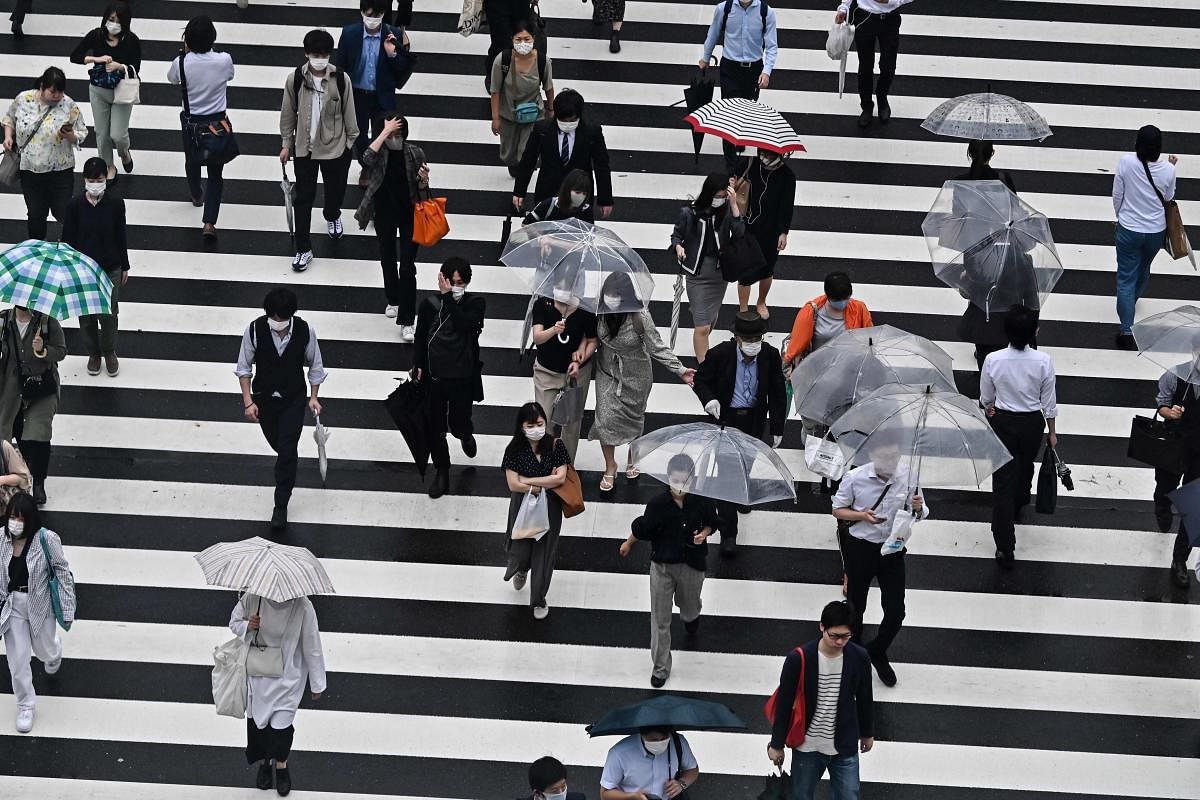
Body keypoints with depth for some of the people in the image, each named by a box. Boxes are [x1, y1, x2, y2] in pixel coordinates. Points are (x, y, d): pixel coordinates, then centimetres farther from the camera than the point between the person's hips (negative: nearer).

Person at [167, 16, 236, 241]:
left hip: (191, 122, 1)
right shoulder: (224, 60, -20)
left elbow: (171, 78, 3)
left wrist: (185, 52, 3)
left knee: (192, 161, 29)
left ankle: (197, 196, 57)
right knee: (215, 172, 8)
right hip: (217, 121, -1)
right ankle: (209, 222, -4)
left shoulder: (182, 63, -20)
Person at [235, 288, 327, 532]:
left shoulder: (305, 331, -19)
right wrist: (248, 401, -12)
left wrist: (313, 397, -3)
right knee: (277, 445, 19)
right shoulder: (255, 330, -21)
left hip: (294, 400, -1)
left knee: (287, 450, -7)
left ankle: (281, 506, 3)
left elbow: (315, 365, -2)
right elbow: (244, 367, -8)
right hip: (264, 398, 1)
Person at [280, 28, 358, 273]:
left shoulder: (341, 80, -15)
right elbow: (288, 113, 0)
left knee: (335, 189, 22)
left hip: (334, 147, 0)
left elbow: (349, 114, -3)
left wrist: (351, 142, 3)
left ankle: (332, 216, 57)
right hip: (304, 148, 0)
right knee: (303, 198, 3)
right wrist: (286, 144, 4)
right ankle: (303, 249, 12)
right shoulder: (295, 79, -13)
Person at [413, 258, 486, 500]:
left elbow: (464, 325, -27)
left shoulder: (476, 303, -8)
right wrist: (417, 366, -3)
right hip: (434, 377, 2)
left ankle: (466, 434, 45)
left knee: (459, 424, 6)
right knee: (435, 427, 7)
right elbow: (420, 338, 5)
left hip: (463, 377, -1)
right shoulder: (430, 304, -3)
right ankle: (441, 472, 25)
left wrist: (448, 296, -27)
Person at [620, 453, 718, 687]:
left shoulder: (702, 501, -18)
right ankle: (660, 667, 16)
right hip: (662, 564, -1)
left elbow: (711, 523, 2)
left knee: (689, 606, 27)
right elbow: (642, 529, -2)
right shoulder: (658, 503, -20)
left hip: (692, 565, 1)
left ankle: (691, 617, 66)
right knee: (660, 618, 4)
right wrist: (628, 543, 12)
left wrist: (704, 533, -18)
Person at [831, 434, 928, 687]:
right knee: (855, 607, 13)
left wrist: (918, 509, -22)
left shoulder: (907, 477, -9)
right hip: (861, 548, -2)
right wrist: (862, 516, -21)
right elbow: (838, 510, -2)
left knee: (895, 611, 4)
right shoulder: (855, 478, -15)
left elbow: (921, 514, 3)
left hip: (893, 549, 2)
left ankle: (877, 653, 31)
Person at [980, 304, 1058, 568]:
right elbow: (1049, 402, -7)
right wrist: (1051, 433, 8)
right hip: (1032, 424, 1)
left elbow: (986, 398, -4)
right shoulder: (1043, 362, -19)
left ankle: (1005, 548, 0)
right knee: (1025, 469, 29)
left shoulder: (993, 360, -19)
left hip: (1002, 423, -1)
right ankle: (1017, 509, 59)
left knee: (1003, 482, 3)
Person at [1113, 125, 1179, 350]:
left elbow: (1117, 196, -8)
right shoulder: (1167, 170, -17)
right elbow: (1168, 198, 2)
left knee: (1126, 279, 5)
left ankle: (1127, 331, -3)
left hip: (1128, 230, -2)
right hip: (1156, 231, 2)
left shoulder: (1126, 162, -20)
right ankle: (1133, 300, 58)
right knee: (1143, 270, 29)